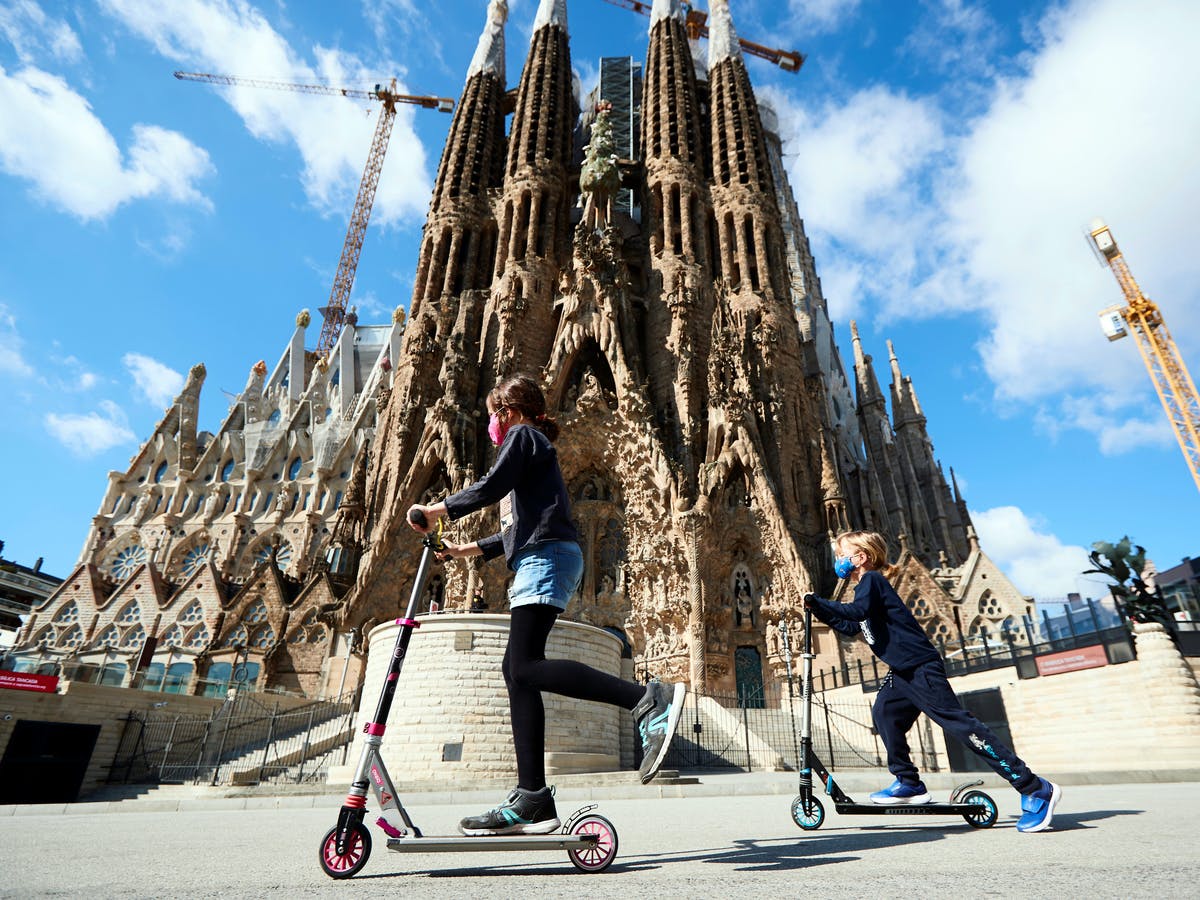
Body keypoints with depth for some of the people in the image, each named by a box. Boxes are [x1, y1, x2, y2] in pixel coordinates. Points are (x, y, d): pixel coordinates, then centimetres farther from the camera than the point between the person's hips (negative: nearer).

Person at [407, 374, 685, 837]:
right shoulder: (535, 450, 33)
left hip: (547, 557, -10)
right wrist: (463, 550, 35)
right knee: (517, 670, 3)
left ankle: (647, 699, -29)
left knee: (526, 667, -21)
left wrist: (435, 510, 4)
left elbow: (490, 487, -8)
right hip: (540, 560, 10)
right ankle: (531, 798, 2)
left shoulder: (523, 435, 6)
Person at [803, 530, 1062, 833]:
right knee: (885, 712, 9)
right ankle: (909, 783, 18)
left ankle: (1036, 789, -4)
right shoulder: (867, 587, 19)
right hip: (904, 672, 10)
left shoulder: (872, 579, -10)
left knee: (958, 723, -10)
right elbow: (849, 626, 24)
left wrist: (814, 600, -25)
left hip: (922, 667, -10)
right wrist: (816, 608, 17)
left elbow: (858, 611, -30)